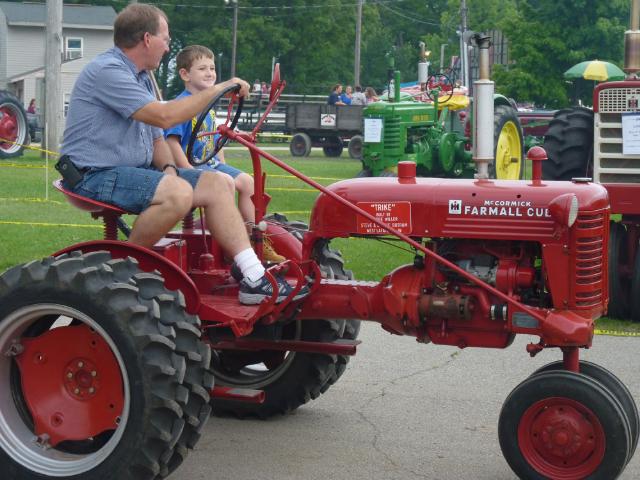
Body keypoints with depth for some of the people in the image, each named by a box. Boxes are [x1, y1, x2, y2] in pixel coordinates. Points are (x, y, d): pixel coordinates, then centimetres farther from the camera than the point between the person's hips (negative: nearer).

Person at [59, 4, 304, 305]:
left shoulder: (140, 77, 19)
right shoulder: (107, 71, -15)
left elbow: (155, 137, 23)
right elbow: (163, 116, -23)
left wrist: (168, 167, 0)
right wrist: (217, 90, -15)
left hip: (135, 169, 10)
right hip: (95, 175, -10)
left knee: (215, 184, -3)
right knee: (177, 192, -33)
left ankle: (254, 279, -10)